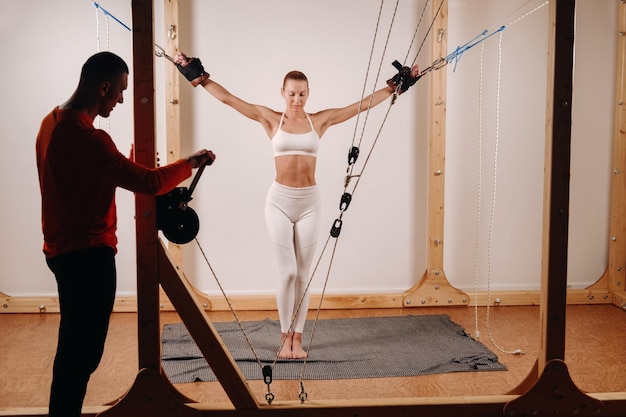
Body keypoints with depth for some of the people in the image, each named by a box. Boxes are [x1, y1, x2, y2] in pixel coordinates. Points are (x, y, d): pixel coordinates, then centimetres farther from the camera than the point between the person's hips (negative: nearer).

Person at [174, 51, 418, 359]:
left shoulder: (321, 120, 5)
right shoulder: (270, 119, 2)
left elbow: (363, 105, 8)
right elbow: (228, 99, 1)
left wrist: (395, 86, 9)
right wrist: (199, 76, -2)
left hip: (309, 202, 1)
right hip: (280, 200, -1)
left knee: (302, 274, 5)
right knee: (288, 272, -2)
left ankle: (297, 337, 15)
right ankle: (285, 337, 11)